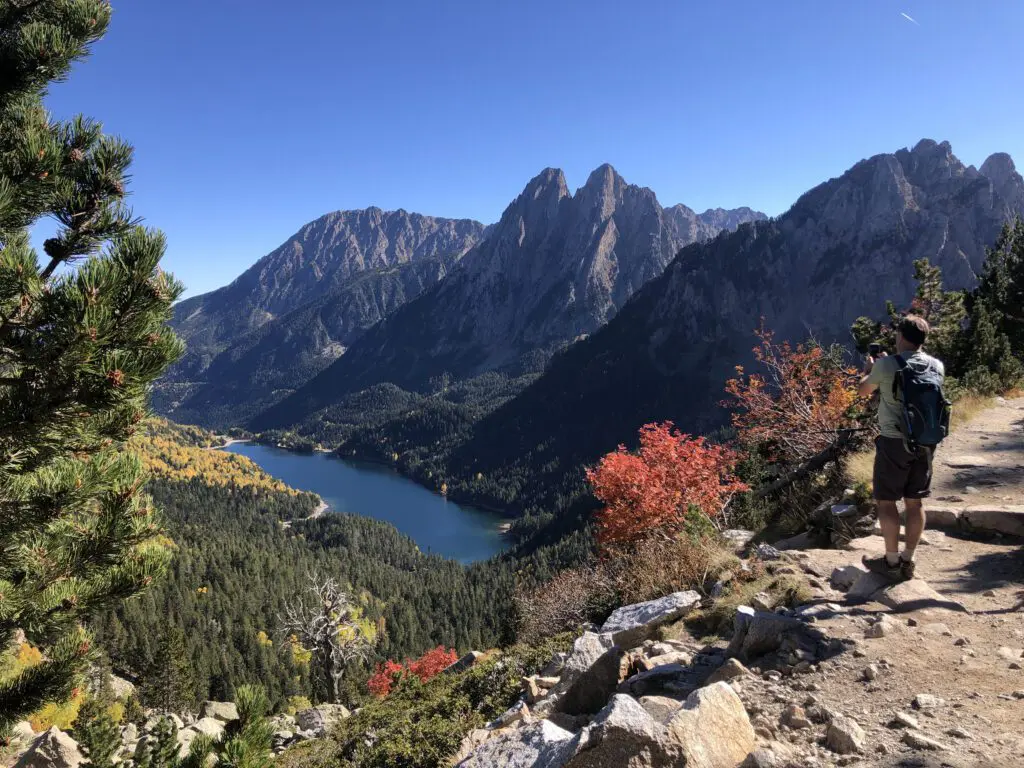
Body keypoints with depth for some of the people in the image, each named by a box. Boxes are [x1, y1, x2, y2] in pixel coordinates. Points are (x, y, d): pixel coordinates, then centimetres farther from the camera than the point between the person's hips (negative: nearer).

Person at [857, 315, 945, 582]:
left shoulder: (886, 365, -13)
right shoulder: (937, 366, 1)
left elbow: (864, 391, 5)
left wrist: (868, 368, 24)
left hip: (894, 442, -5)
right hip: (924, 442, 5)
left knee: (886, 500, 6)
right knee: (915, 501, 12)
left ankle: (892, 562, 11)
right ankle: (908, 560, 20)